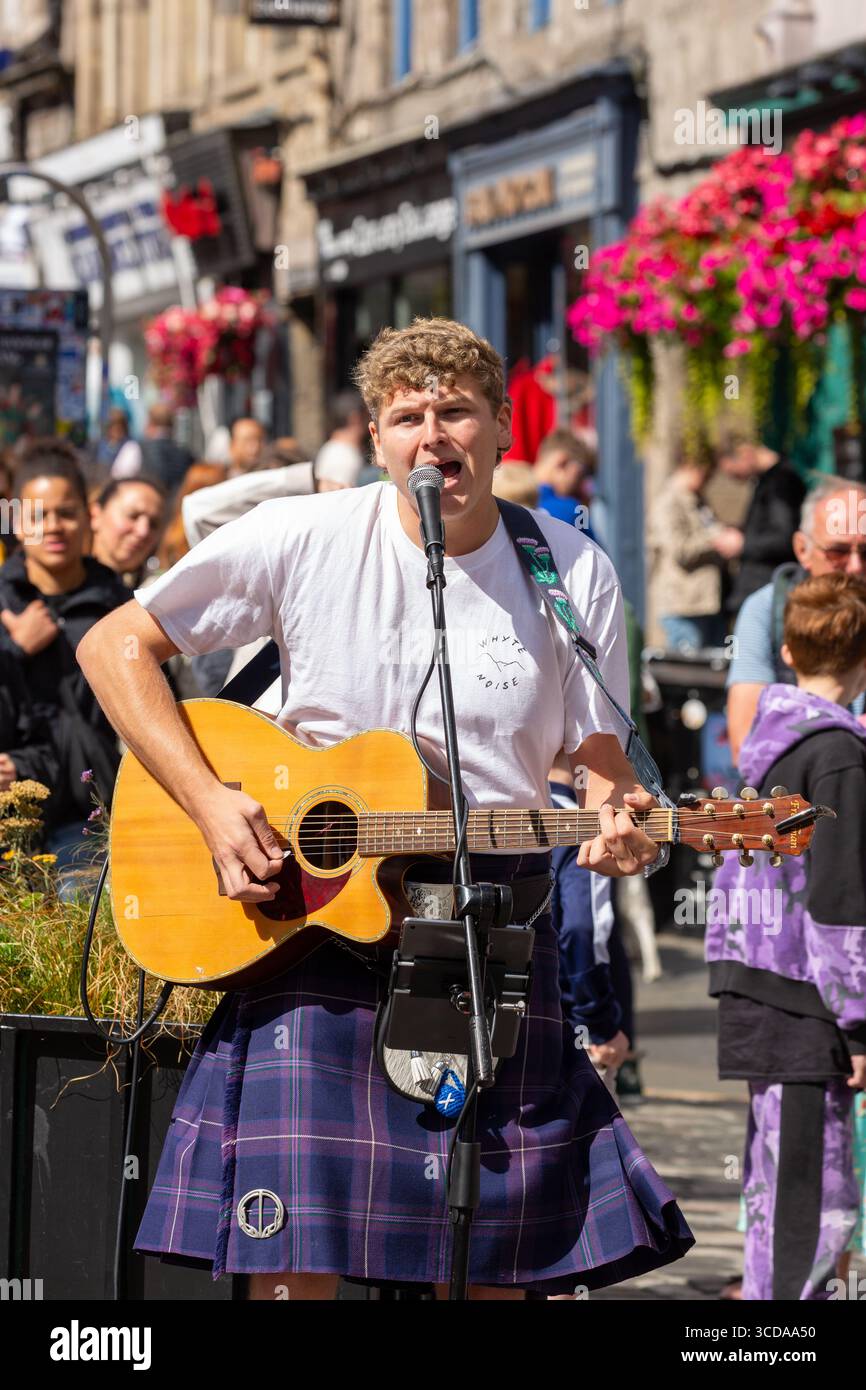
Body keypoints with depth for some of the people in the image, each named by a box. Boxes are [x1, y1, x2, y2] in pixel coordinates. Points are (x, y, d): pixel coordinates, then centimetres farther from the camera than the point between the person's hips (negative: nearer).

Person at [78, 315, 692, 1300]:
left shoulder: (572, 574, 2)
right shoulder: (305, 541, -4)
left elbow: (601, 765, 8)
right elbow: (113, 645, -1)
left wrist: (621, 828, -16)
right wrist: (208, 801, -12)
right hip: (310, 916, -2)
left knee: (492, 1263, 2)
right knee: (294, 1256, -10)